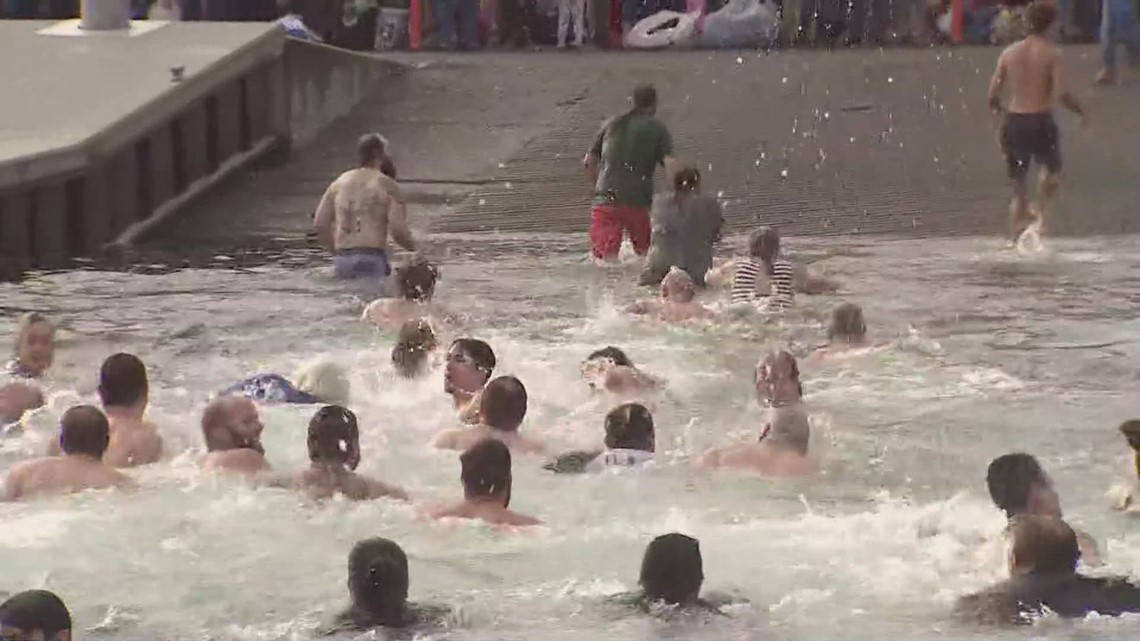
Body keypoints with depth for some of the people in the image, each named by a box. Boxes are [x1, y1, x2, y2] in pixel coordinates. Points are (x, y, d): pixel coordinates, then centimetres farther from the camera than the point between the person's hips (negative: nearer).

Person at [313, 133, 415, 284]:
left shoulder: (340, 182, 14)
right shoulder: (388, 186, 0)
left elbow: (319, 224, 11)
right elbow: (398, 230, -7)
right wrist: (412, 246, 14)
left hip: (341, 259, 5)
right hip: (372, 258, -5)